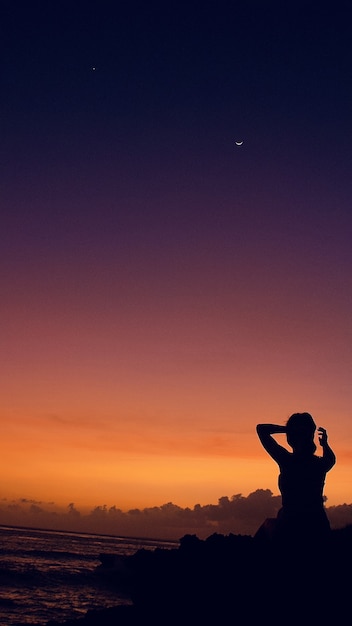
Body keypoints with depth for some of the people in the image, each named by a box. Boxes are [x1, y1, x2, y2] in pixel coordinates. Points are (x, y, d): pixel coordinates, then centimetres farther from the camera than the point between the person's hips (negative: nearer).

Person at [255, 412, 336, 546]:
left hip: (289, 530, -2)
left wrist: (288, 428, -2)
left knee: (268, 524, 30)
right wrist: (325, 443, 17)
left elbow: (261, 429, -2)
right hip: (319, 531, 3)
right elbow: (331, 458, 27)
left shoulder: (286, 460, -14)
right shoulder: (321, 464, -3)